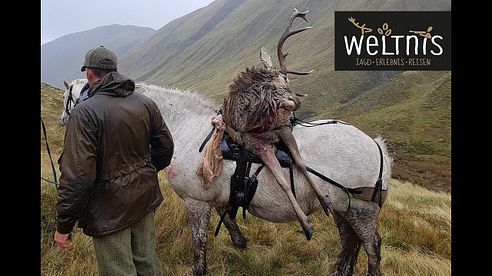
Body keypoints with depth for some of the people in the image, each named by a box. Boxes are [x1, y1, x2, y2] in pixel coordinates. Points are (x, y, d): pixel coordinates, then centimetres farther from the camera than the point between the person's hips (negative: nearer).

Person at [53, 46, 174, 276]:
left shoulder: (85, 112, -19)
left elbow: (77, 175, -22)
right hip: (145, 198, 6)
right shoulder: (146, 104, -1)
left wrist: (63, 226, -12)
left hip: (109, 209, -6)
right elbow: (166, 146, 6)